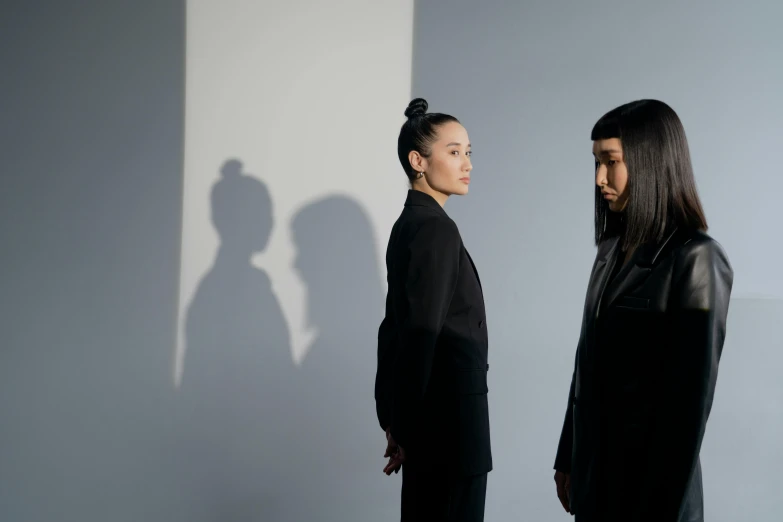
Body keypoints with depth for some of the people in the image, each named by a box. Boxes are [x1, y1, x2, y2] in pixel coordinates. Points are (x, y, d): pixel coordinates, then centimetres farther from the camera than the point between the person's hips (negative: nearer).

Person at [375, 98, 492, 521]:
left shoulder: (411, 223, 12)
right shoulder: (436, 229, -16)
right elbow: (421, 332, -21)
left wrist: (396, 415, 16)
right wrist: (405, 426, -17)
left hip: (427, 412, 9)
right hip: (447, 414, -9)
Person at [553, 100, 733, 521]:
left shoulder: (695, 259, -16)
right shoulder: (614, 248, 7)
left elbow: (691, 396, -17)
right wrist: (567, 456, 13)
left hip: (651, 476, -7)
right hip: (596, 466, 7)